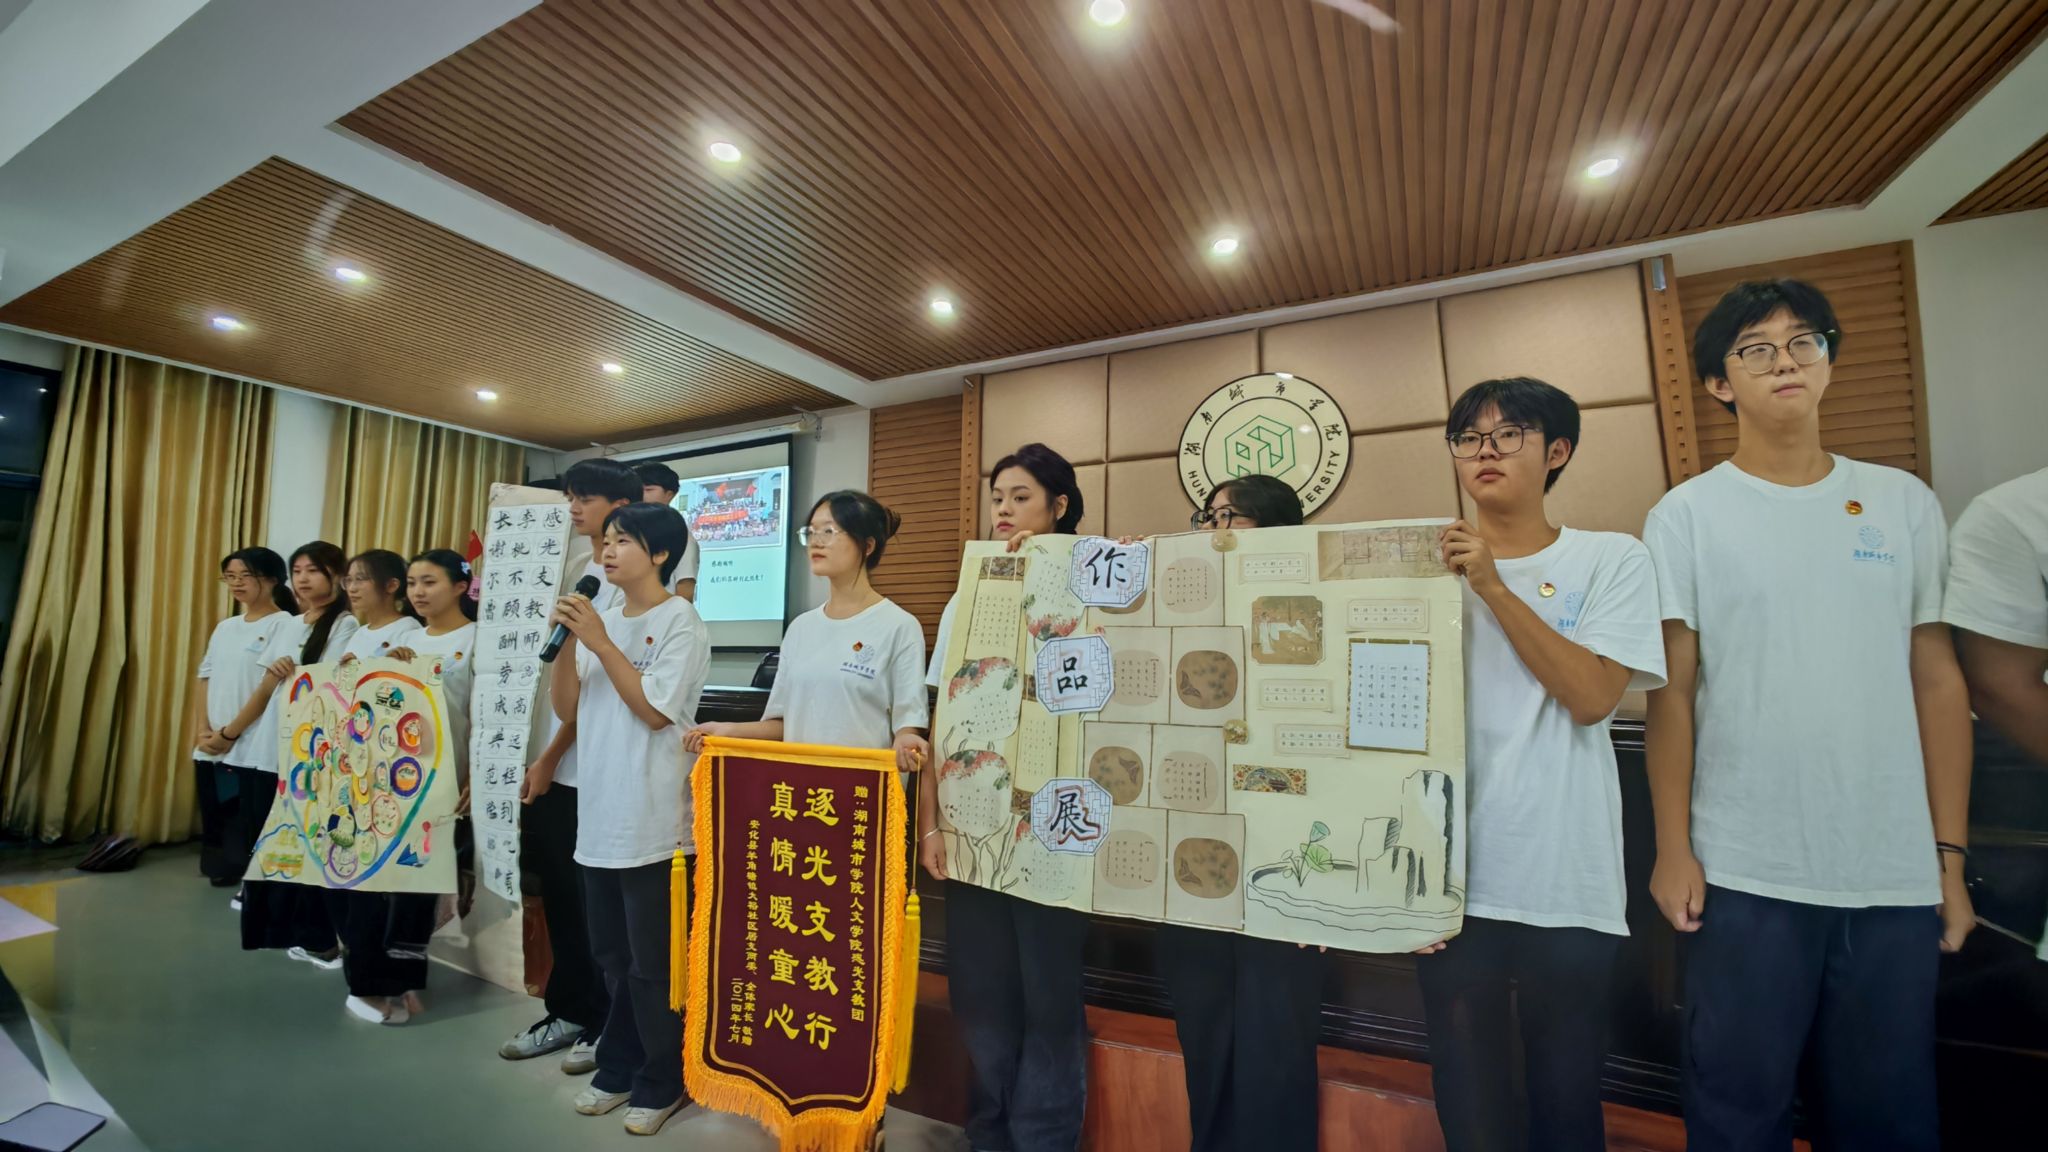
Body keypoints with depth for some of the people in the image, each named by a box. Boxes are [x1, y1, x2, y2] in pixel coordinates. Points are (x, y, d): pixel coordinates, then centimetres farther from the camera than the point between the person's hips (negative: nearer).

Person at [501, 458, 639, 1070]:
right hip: (550, 762, 8)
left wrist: (550, 757, -13)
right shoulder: (571, 573, 14)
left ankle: (608, 1021, 21)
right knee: (557, 891, 17)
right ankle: (569, 1011, 33)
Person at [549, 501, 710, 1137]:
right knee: (612, 958, 20)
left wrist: (598, 641, -16)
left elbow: (655, 710, -17)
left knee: (653, 964, 6)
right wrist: (567, 641, -7)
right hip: (599, 816, 7)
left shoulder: (681, 622, -9)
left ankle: (661, 1082, 25)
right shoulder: (602, 620, 9)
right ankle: (618, 1069, 38)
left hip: (654, 823, -7)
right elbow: (567, 710, 8)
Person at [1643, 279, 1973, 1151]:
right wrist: (1672, 848, -7)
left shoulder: (1905, 503, 7)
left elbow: (1939, 681, 7)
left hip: (1896, 874, 3)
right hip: (1745, 872, -3)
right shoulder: (1687, 515, -3)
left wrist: (1951, 853, 5)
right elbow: (1672, 692, -4)